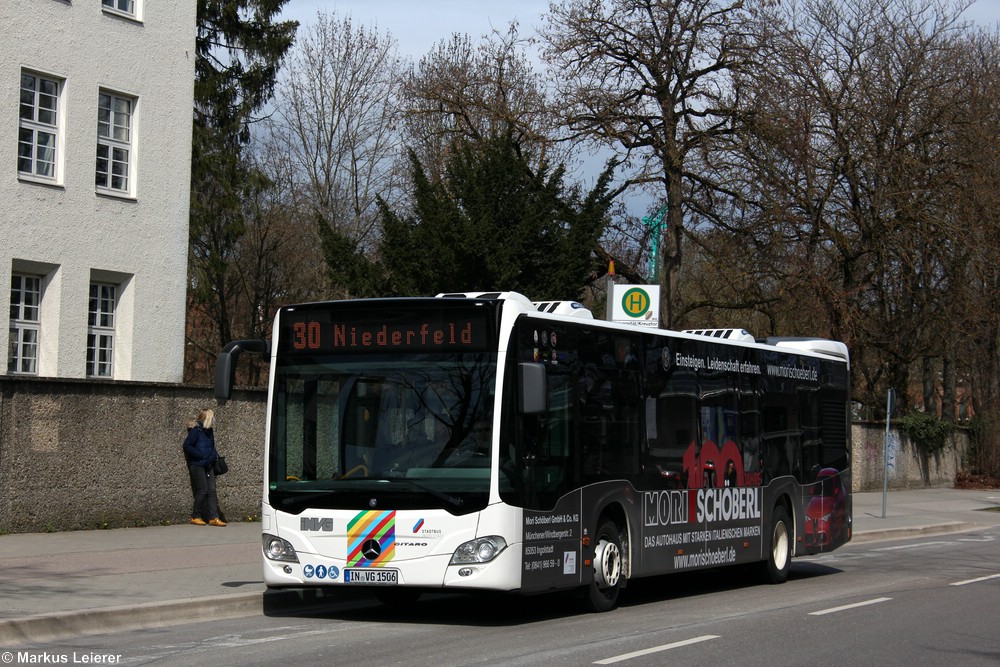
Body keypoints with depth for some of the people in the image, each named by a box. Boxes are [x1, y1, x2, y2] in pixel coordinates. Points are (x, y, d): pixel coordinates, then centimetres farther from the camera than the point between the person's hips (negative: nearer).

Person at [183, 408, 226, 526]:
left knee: (212, 490, 0)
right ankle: (195, 516, 4)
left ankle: (213, 518, -2)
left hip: (208, 466, 8)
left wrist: (215, 455, 10)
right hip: (197, 465, -8)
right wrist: (200, 455, -18)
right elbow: (187, 446, -17)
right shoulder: (195, 430, -10)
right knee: (202, 490, -8)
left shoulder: (209, 431, 15)